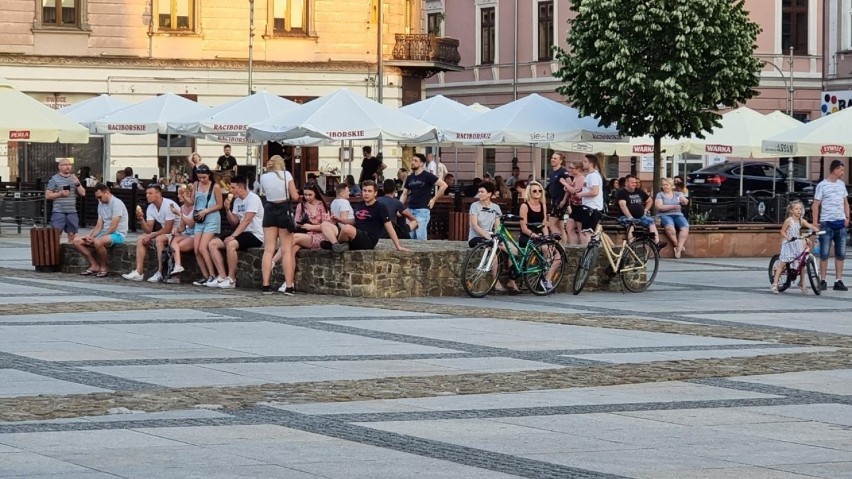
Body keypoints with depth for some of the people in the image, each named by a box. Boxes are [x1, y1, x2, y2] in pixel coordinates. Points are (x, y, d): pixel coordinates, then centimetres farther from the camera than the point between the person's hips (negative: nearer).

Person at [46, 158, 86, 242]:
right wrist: (60, 194, -13)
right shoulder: (54, 179, 2)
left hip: (72, 212, 4)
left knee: (71, 235, 6)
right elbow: (47, 195, -1)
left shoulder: (74, 178, 15)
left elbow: (83, 193, 10)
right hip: (58, 212, -4)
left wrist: (77, 184, -6)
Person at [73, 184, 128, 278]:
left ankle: (104, 267, -16)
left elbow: (113, 227, -20)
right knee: (77, 241, -2)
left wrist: (95, 238, -18)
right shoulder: (101, 204, 12)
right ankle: (94, 266, -1)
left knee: (97, 242, -39)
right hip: (105, 233, 9)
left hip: (117, 234, -9)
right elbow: (99, 226, 12)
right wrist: (90, 236, -9)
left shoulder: (116, 203, -15)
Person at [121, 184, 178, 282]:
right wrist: (141, 218, -15)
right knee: (140, 239, -3)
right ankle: (139, 272, -11)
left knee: (159, 239, -34)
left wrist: (150, 236, -18)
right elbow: (148, 230, 2)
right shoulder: (151, 208, 4)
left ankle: (160, 273, -29)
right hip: (163, 233, 9)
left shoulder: (168, 205, -21)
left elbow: (167, 229, -22)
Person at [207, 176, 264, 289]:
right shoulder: (237, 200, 15)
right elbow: (234, 222, 14)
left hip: (255, 235, -9)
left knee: (231, 244, -35)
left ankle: (231, 279, -23)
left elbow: (246, 220, -20)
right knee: (212, 243, -2)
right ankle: (222, 277, -8)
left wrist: (233, 236, -25)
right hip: (243, 233, 9)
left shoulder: (253, 198, -12)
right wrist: (227, 209, -3)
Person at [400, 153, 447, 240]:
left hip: (422, 210, -6)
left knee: (420, 236, -13)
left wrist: (434, 199, -8)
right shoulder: (410, 178, 14)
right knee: (410, 236, 6)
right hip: (410, 209, 6)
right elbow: (404, 194, 20)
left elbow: (444, 185, -9)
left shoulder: (427, 176, -4)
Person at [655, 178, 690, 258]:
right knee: (669, 226, -37)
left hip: (678, 215, 2)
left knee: (685, 227, -30)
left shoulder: (678, 194, 17)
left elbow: (686, 202, 0)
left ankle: (679, 248, -34)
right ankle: (677, 245, -25)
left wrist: (683, 200, -25)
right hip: (664, 215, -2)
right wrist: (673, 207, -13)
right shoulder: (660, 195, 11)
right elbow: (659, 207, -5)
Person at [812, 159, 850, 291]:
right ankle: (822, 281, 5)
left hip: (840, 223, 5)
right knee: (824, 254, -1)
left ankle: (838, 281, 8)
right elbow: (816, 205, -5)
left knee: (840, 254, 4)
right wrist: (815, 223, -10)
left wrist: (847, 217, 6)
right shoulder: (822, 185, -5)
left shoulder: (841, 184, 11)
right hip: (826, 223, -5)